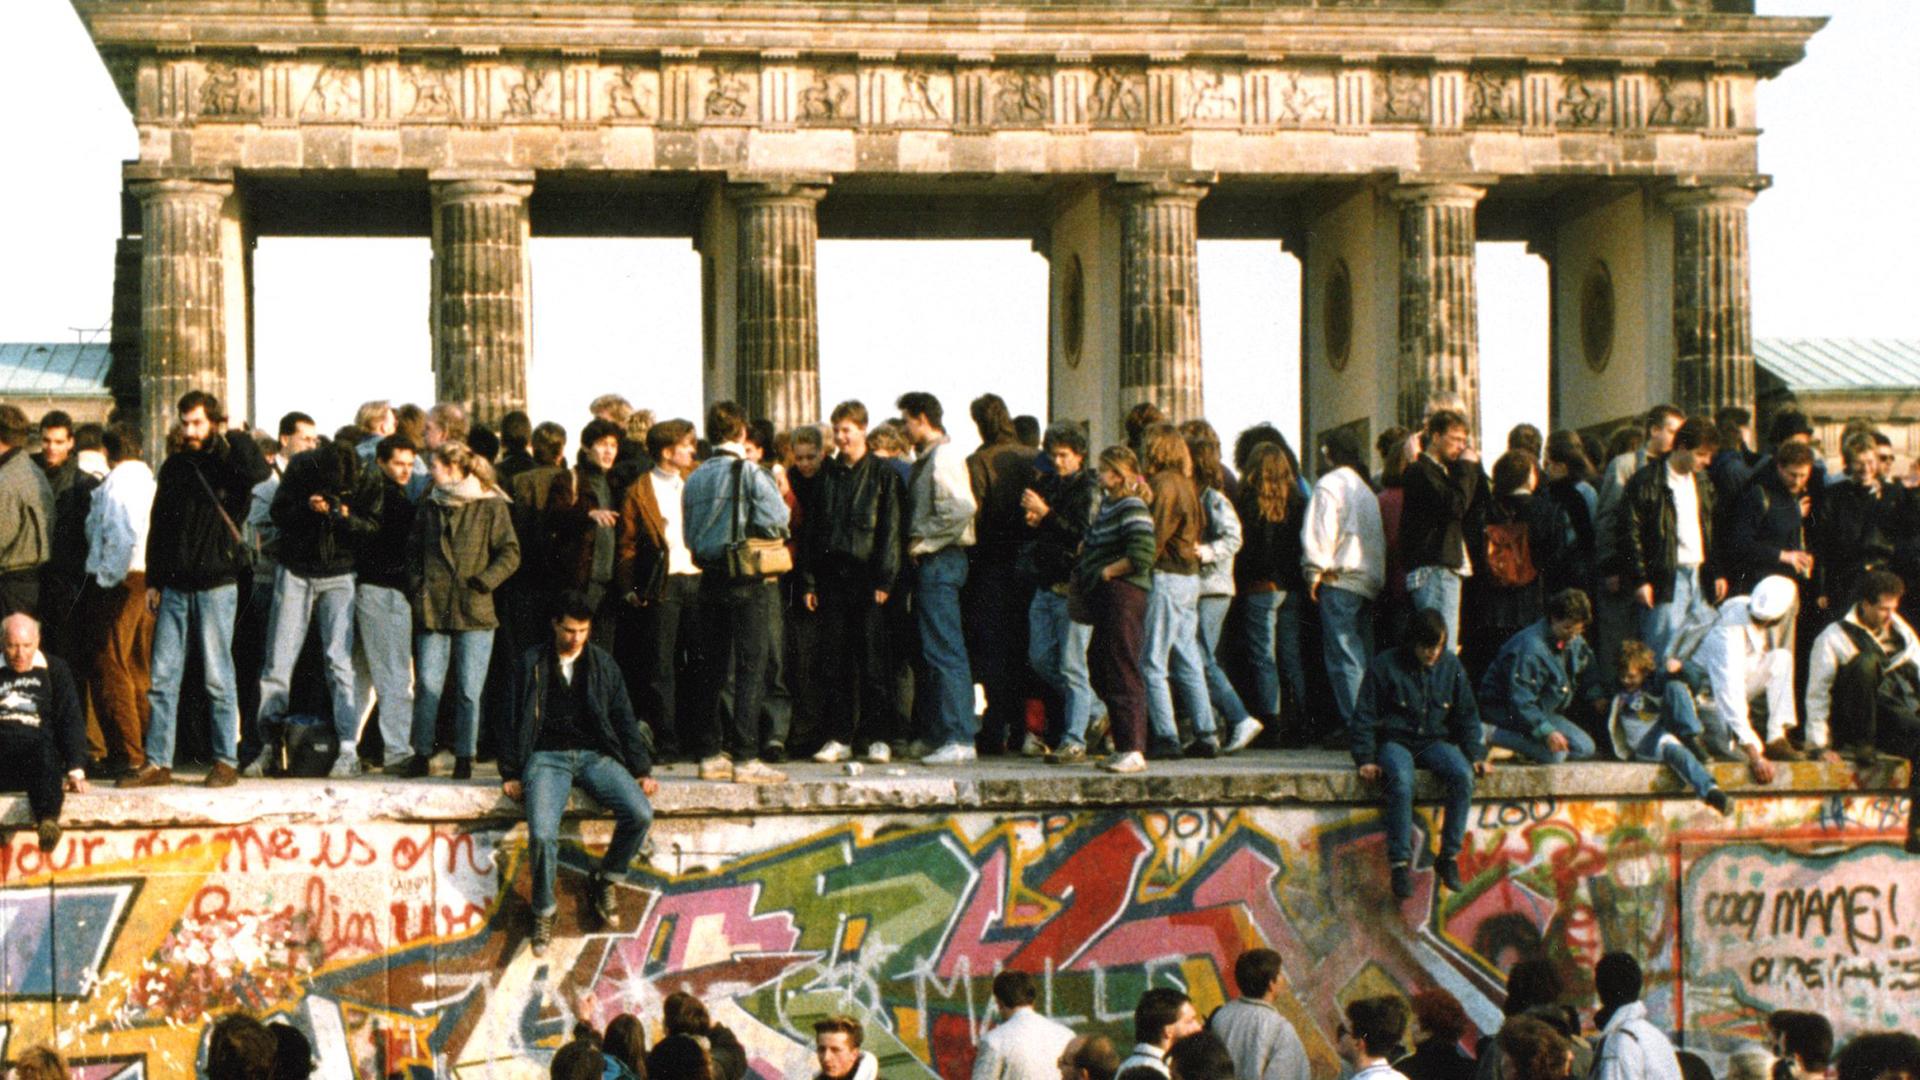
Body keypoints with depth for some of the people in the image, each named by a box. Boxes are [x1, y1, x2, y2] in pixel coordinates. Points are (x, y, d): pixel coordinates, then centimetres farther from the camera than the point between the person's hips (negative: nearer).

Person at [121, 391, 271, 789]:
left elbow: (258, 472, -27)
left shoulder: (228, 464, -1)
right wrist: (153, 581, 12)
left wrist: (233, 439, -14)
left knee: (218, 677, -2)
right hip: (175, 586, 5)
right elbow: (158, 527, 17)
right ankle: (157, 763, 6)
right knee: (163, 678, 3)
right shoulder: (175, 466, 13)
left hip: (216, 584, -5)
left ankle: (227, 760, 5)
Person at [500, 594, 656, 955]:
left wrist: (642, 770, 6)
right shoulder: (533, 663, 6)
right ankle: (543, 911, -7)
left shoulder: (603, 663, 12)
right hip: (547, 758, -2)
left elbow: (624, 719, 14)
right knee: (542, 833, -30)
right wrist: (511, 774, 1)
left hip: (594, 755, 2)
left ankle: (604, 881, 1)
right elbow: (516, 720, 8)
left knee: (640, 813, -24)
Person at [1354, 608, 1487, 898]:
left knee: (1463, 775, -30)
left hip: (1435, 741, 3)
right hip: (1394, 741, -3)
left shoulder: (1451, 666, 6)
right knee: (1401, 781, -38)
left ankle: (1449, 856, -20)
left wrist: (1475, 755, 2)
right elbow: (1365, 717, -1)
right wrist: (1365, 759, -12)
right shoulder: (1385, 665, -4)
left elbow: (1466, 716, 15)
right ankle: (1400, 863, -32)